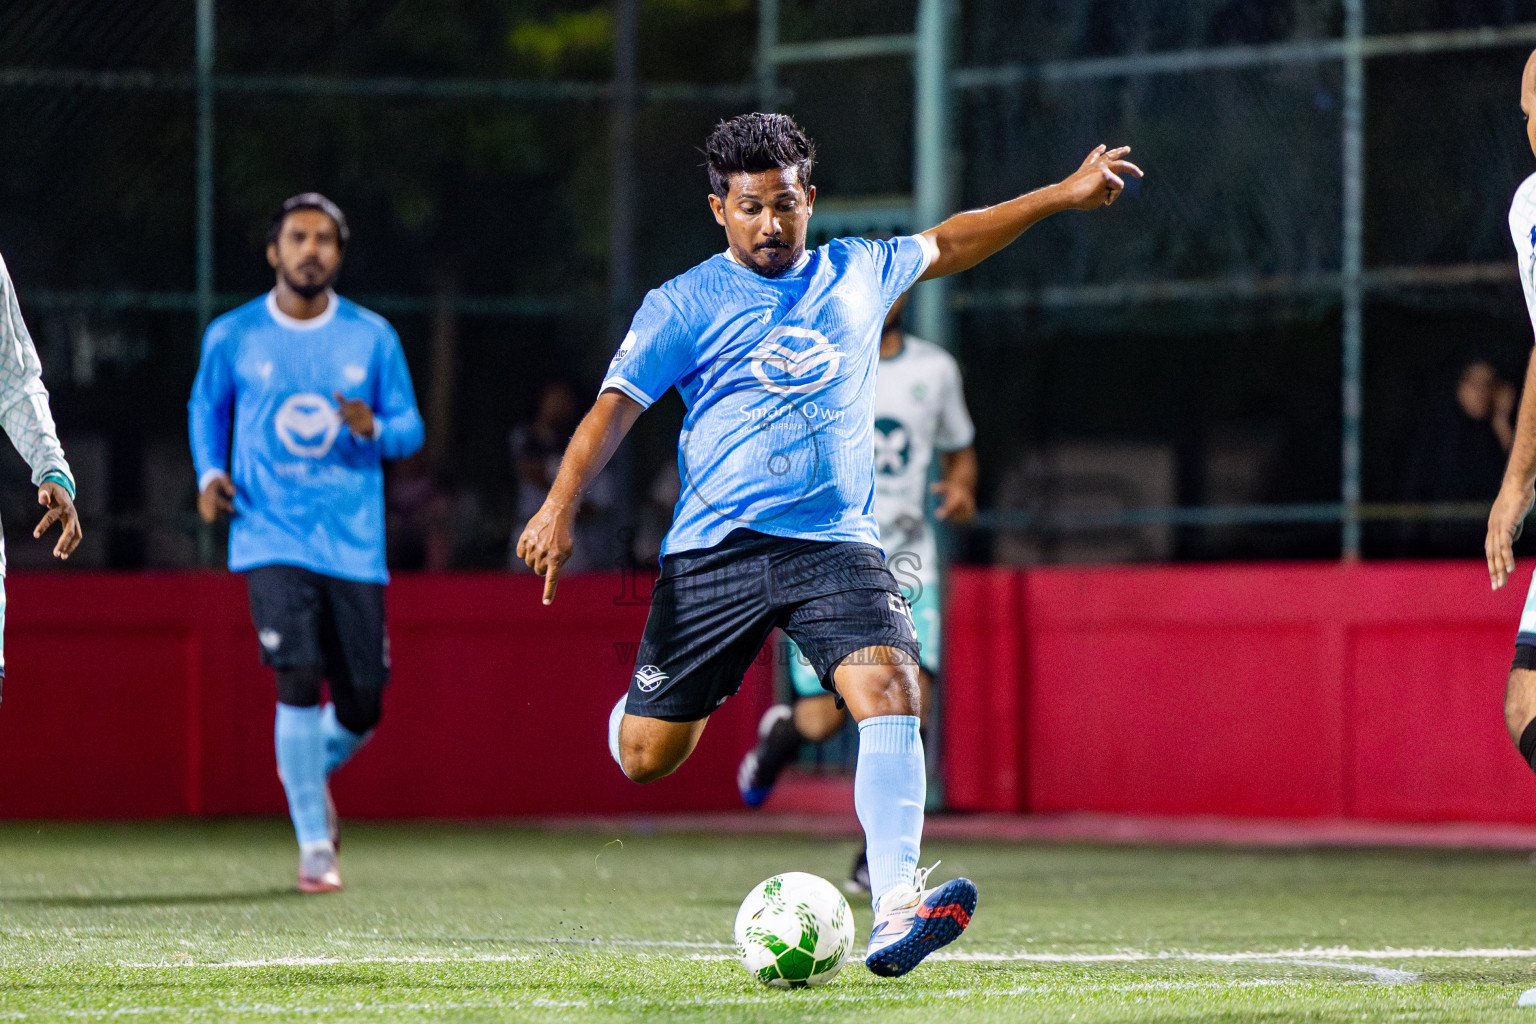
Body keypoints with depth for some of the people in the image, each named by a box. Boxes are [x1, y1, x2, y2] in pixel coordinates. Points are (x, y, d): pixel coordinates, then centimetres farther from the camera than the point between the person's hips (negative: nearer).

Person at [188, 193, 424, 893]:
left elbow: (409, 427, 8)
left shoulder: (373, 337, 4)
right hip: (272, 539, -2)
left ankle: (313, 771, 38)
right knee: (300, 684, -17)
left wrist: (374, 430, -14)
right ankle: (314, 846, -7)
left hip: (355, 544, 2)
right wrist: (210, 473, 1)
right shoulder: (232, 336, 2)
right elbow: (205, 406, 18)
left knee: (361, 708, 3)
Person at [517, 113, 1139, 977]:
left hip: (836, 542, 2)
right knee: (647, 757, -1)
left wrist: (1063, 195, 28)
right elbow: (614, 408, -4)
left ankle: (895, 913, -34)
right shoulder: (684, 306, 2)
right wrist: (561, 507, -17)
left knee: (890, 688, -25)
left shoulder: (858, 273, 13)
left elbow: (949, 243, 29)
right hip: (716, 544, -2)